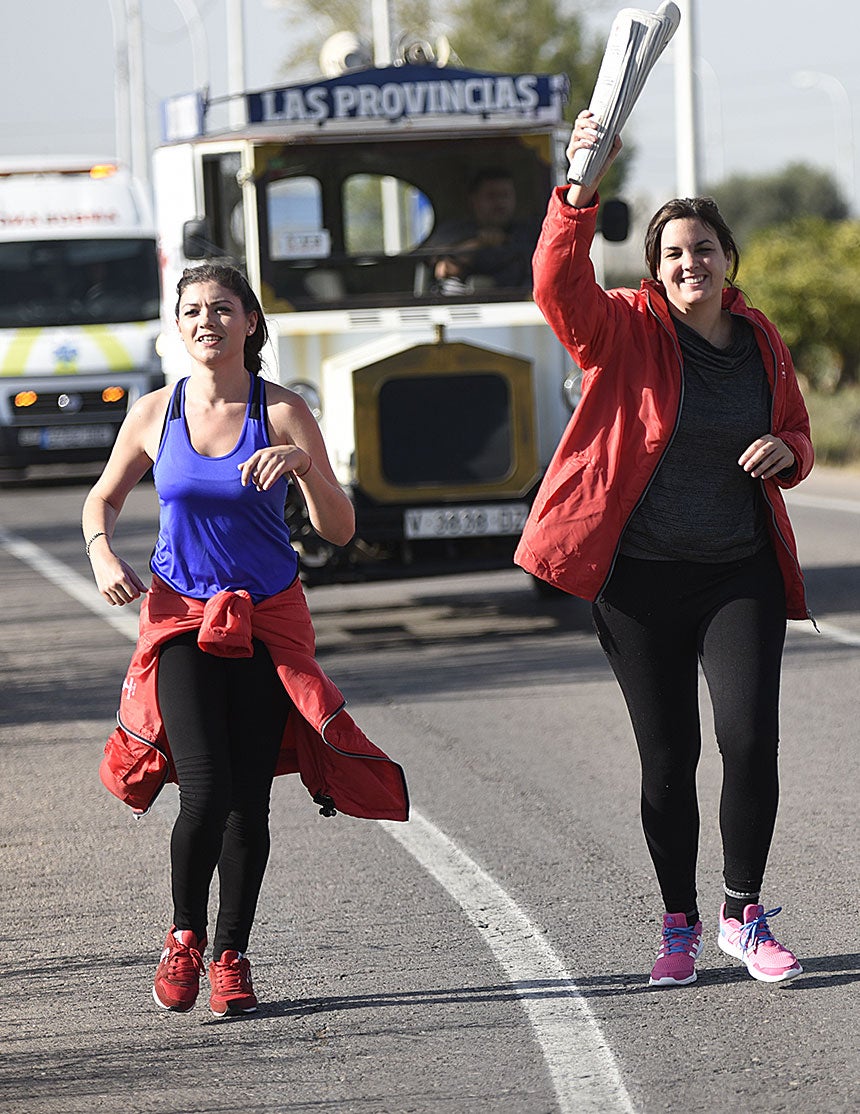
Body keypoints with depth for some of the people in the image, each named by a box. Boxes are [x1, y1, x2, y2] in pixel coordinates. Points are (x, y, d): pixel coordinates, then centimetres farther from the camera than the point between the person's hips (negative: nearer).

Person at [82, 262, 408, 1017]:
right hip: (181, 617, 0)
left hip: (268, 623, 0)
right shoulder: (155, 415, 0)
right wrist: (104, 557, -3)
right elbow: (103, 498, 17)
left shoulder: (282, 412, -5)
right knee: (206, 791, -15)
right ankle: (185, 936, 9)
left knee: (249, 802, 0)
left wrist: (303, 463, -23)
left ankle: (232, 957, 18)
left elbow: (339, 531, -6)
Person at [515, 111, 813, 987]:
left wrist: (783, 451, -4)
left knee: (750, 737, -11)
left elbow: (797, 438, 20)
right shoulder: (625, 332, -4)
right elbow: (558, 285, -23)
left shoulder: (761, 342, 8)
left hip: (742, 575, 2)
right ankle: (679, 925, 19)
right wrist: (579, 192, -37)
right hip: (642, 580, -2)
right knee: (667, 759, 3)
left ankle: (743, 915, 6)